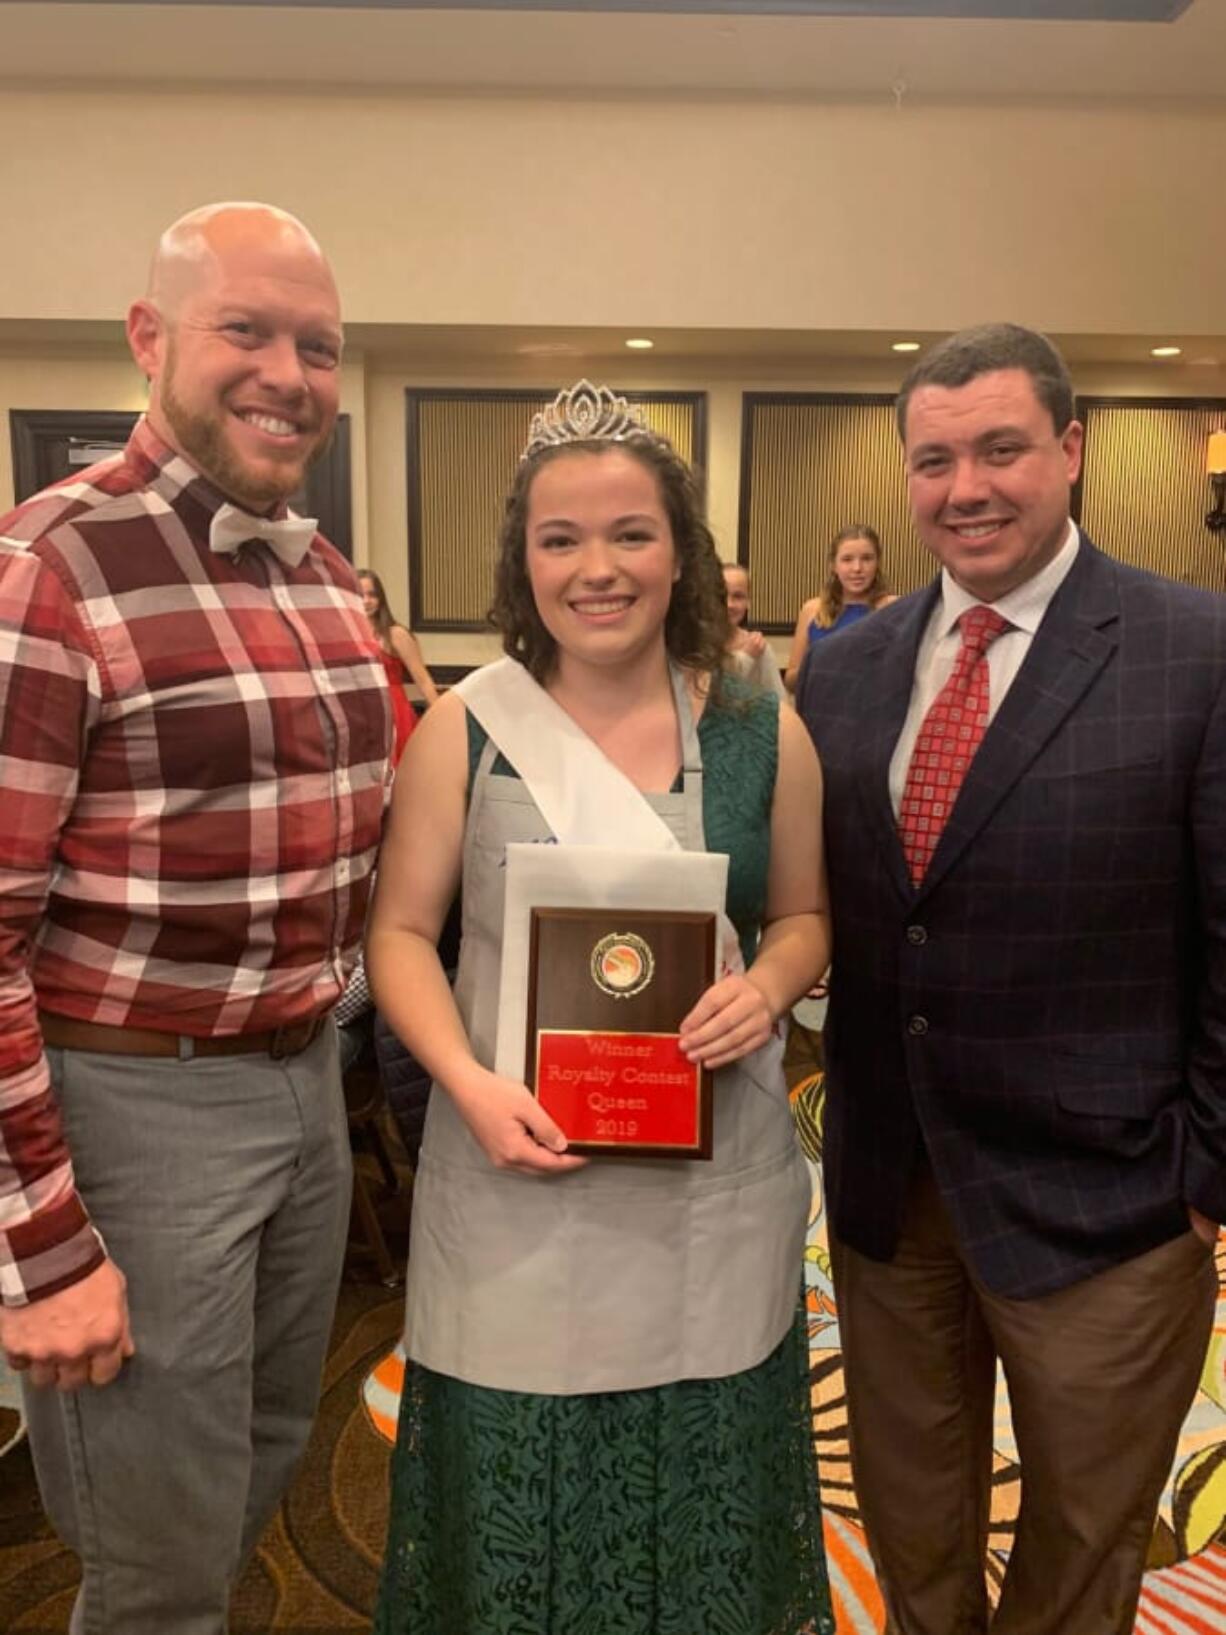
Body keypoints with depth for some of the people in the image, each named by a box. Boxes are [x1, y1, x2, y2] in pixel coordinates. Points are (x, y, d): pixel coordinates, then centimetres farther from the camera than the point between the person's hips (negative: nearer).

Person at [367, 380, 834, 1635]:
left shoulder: (762, 735, 0)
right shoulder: (464, 729, -5)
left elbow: (803, 913, 10)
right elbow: (400, 930, -1)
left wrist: (766, 988, -12)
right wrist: (469, 1084, -16)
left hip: (715, 1179, 2)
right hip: (516, 1163, -1)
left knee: (706, 1491, 16)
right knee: (514, 1491, 13)